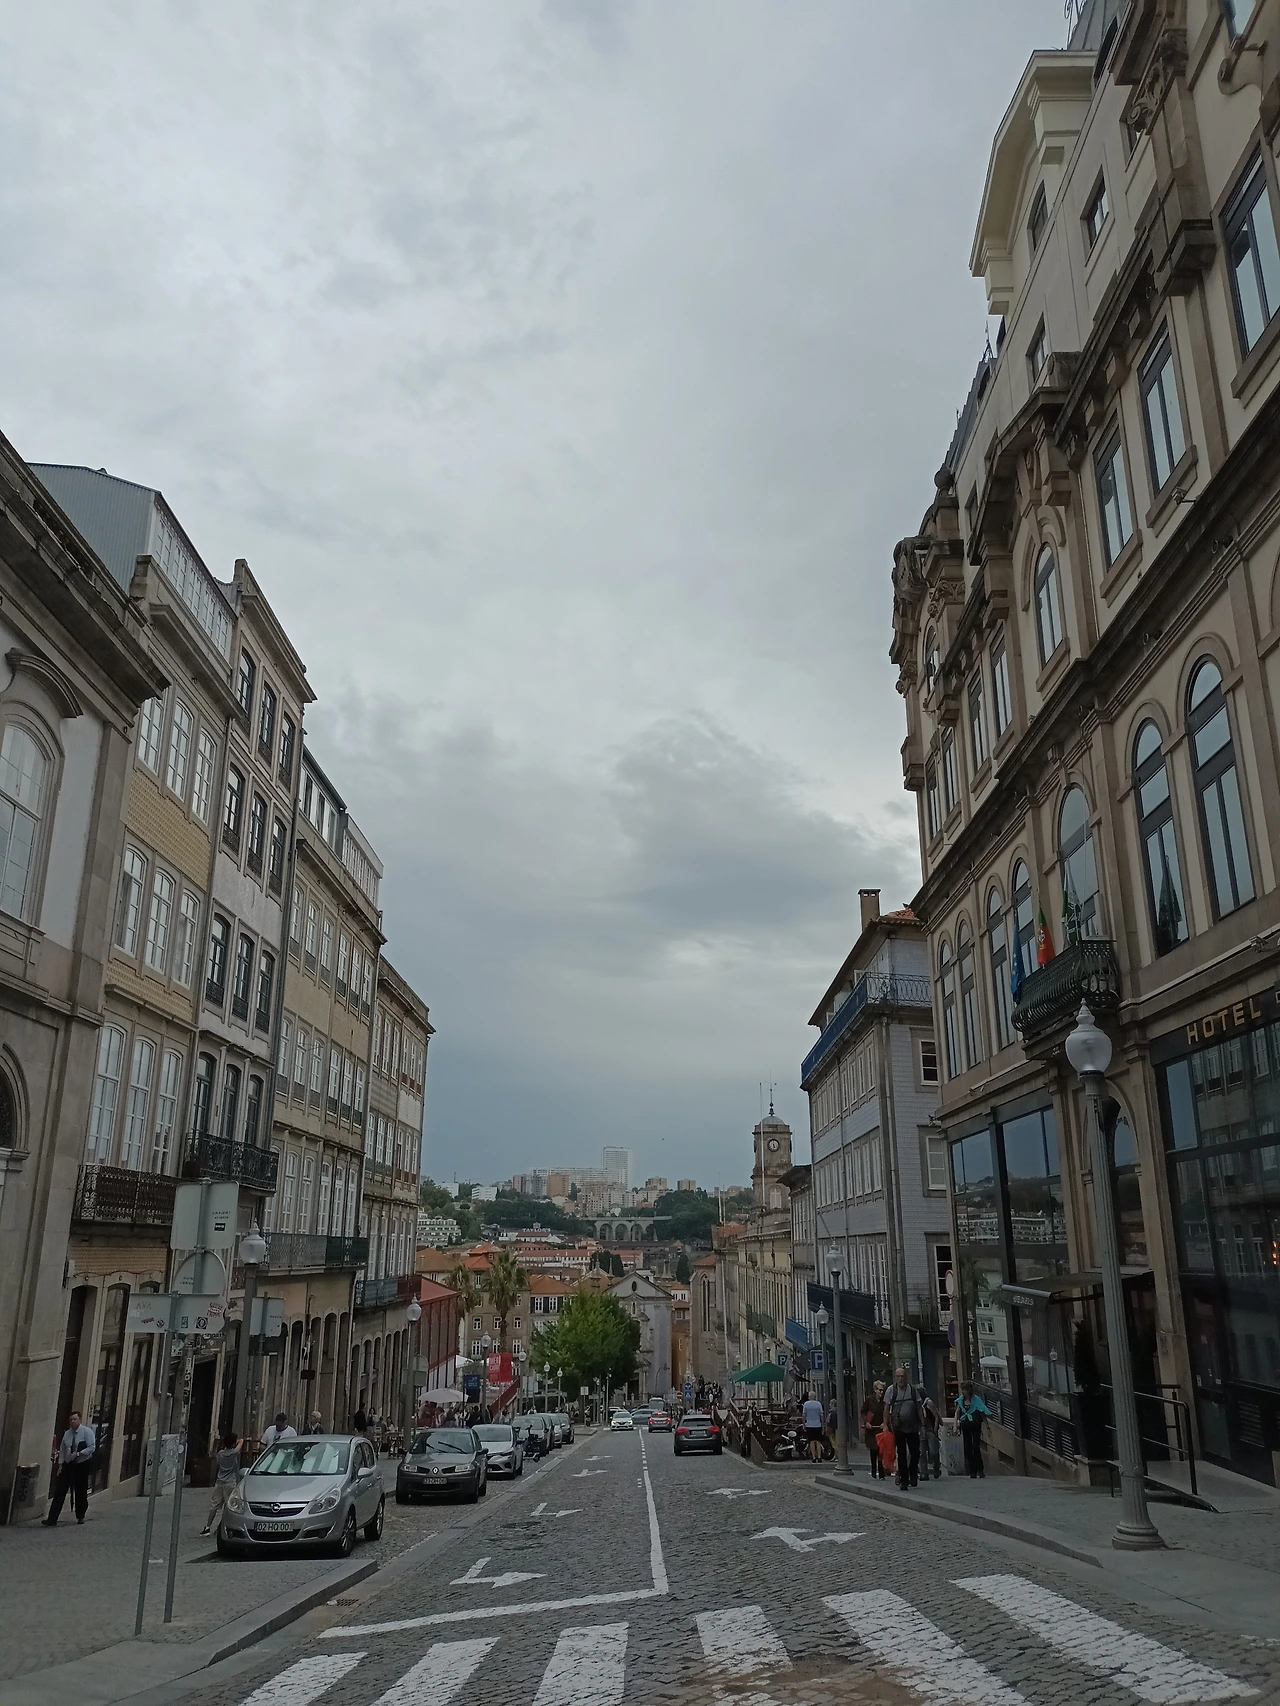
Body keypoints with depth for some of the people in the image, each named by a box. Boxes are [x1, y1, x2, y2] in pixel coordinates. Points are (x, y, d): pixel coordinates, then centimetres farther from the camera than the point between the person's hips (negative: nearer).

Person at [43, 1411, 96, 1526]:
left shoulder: (87, 1432, -9)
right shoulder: (67, 1433, 6)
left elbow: (92, 1447, -14)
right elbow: (62, 1450, 10)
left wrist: (79, 1453, -24)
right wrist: (60, 1464, 1)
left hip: (82, 1466, -4)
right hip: (68, 1465, 4)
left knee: (81, 1492, 7)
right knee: (60, 1491, -5)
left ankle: (80, 1516, 25)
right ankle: (52, 1519, -6)